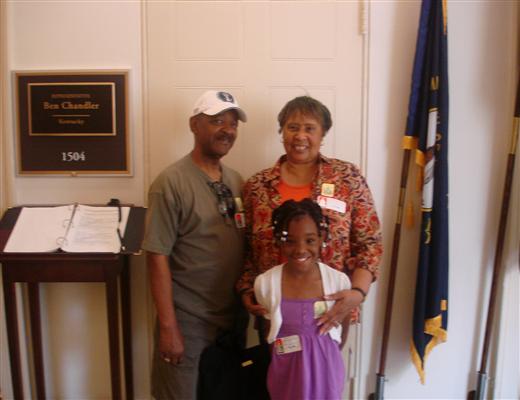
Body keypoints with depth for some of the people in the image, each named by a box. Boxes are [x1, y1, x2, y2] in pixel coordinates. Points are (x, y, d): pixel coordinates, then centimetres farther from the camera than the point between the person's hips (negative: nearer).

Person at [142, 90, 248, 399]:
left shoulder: (236, 180, 5)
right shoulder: (171, 183, -14)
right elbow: (158, 257, -16)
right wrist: (168, 326, -17)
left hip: (233, 314, 6)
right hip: (187, 318, -6)